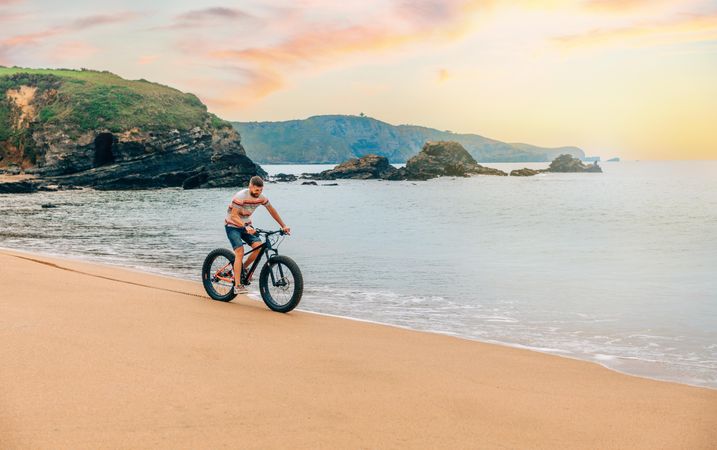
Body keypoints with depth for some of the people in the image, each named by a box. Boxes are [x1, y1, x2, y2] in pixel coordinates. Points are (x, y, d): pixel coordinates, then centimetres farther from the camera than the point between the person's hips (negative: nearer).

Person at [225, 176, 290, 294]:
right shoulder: (240, 196, -26)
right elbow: (234, 216, -31)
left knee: (259, 246, -16)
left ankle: (243, 269, 8)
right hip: (232, 226, -6)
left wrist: (283, 226, 5)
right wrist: (245, 227, -45)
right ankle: (237, 285, -22)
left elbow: (272, 211, 7)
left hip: (246, 225, 6)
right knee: (240, 252, -21)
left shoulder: (261, 197, -7)